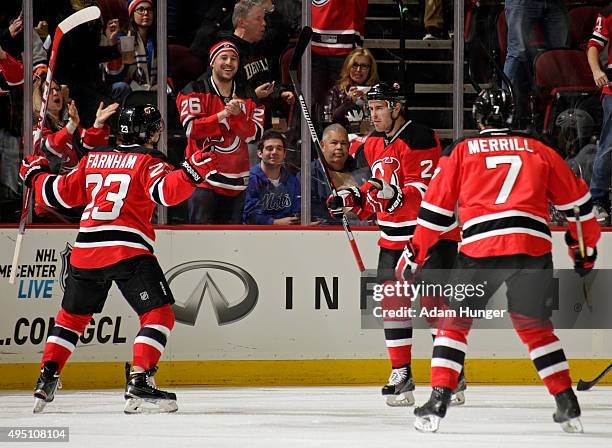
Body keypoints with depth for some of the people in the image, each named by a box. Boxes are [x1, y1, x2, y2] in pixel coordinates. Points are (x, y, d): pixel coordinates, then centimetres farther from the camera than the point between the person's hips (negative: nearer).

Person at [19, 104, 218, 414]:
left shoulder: (93, 159, 17)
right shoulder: (147, 161, 1)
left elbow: (59, 194, 23)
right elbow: (164, 191, -17)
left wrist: (36, 175, 40)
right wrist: (191, 172, -26)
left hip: (86, 249, 6)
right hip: (128, 249, -6)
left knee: (72, 315, 21)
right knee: (158, 315, -3)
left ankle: (46, 378, 15)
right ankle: (139, 381, -17)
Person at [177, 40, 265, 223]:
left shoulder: (247, 96, 11)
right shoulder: (195, 91, 0)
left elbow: (255, 134, 1)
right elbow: (191, 128, -13)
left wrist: (237, 115, -15)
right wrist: (222, 115, -20)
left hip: (235, 183, 5)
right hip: (203, 179, -5)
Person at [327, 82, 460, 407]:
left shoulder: (419, 139, -16)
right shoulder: (372, 145, 11)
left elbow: (424, 192, -22)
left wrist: (395, 195, -38)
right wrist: (352, 200, 4)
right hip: (394, 238, 8)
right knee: (392, 303, 4)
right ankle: (401, 375, 11)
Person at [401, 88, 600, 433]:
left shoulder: (462, 151, 14)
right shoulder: (538, 150, 18)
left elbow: (436, 209, 13)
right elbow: (576, 200, 22)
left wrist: (417, 253, 22)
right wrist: (586, 246, 33)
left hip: (480, 248, -2)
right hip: (534, 246, 2)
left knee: (455, 323, 11)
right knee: (535, 327, 17)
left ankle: (438, 402, -1)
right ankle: (568, 405, 10)